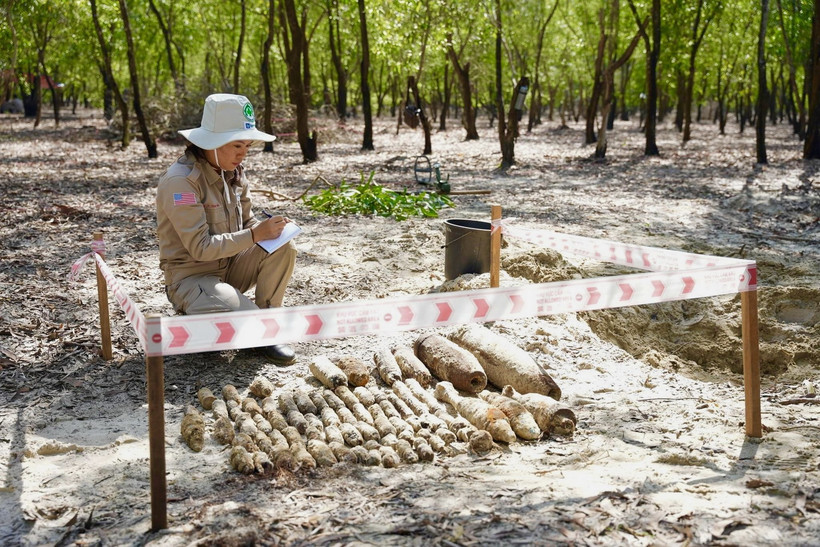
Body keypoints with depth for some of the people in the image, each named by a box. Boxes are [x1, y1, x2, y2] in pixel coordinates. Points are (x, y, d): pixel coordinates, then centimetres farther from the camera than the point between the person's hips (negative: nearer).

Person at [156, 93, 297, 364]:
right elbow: (200, 247, -25)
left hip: (229, 267, 7)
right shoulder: (180, 181, -22)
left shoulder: (233, 172, 3)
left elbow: (247, 222, 10)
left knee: (283, 248, -17)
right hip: (192, 276, -7)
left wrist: (268, 227, -14)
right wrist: (255, 235, -30)